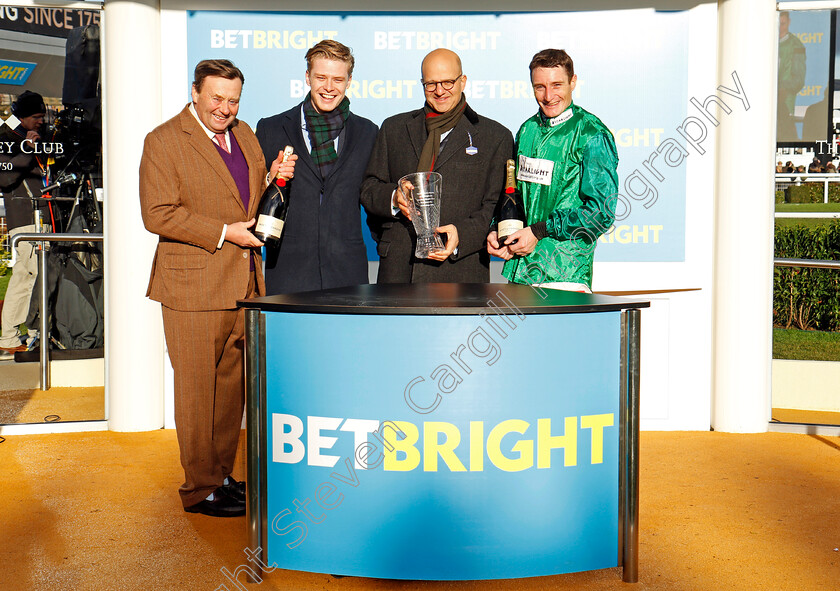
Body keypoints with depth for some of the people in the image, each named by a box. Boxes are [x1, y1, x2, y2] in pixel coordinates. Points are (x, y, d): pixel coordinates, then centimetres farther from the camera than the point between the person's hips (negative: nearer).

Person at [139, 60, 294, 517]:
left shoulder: (245, 135, 15)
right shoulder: (163, 141, -6)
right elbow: (158, 214, -13)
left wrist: (275, 179, 2)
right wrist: (223, 232, -16)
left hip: (245, 285, 7)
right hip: (193, 288, -6)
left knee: (232, 385, 13)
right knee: (197, 390, 1)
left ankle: (223, 475, 26)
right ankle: (200, 487, 13)